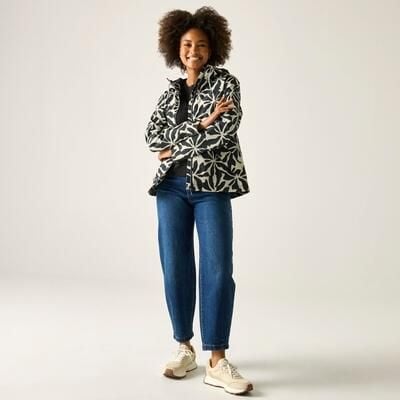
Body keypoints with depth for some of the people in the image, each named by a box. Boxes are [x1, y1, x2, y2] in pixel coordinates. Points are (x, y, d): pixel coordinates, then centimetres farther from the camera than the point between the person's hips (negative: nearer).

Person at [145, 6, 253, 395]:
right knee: (175, 270, 4)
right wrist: (200, 125, -11)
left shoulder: (226, 82, 4)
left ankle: (217, 362, -1)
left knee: (218, 271, -9)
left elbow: (226, 129, -13)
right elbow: (152, 136, 1)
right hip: (172, 187, 4)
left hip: (212, 187, -3)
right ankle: (184, 348, 20)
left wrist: (177, 144, -6)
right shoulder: (170, 92, 16)